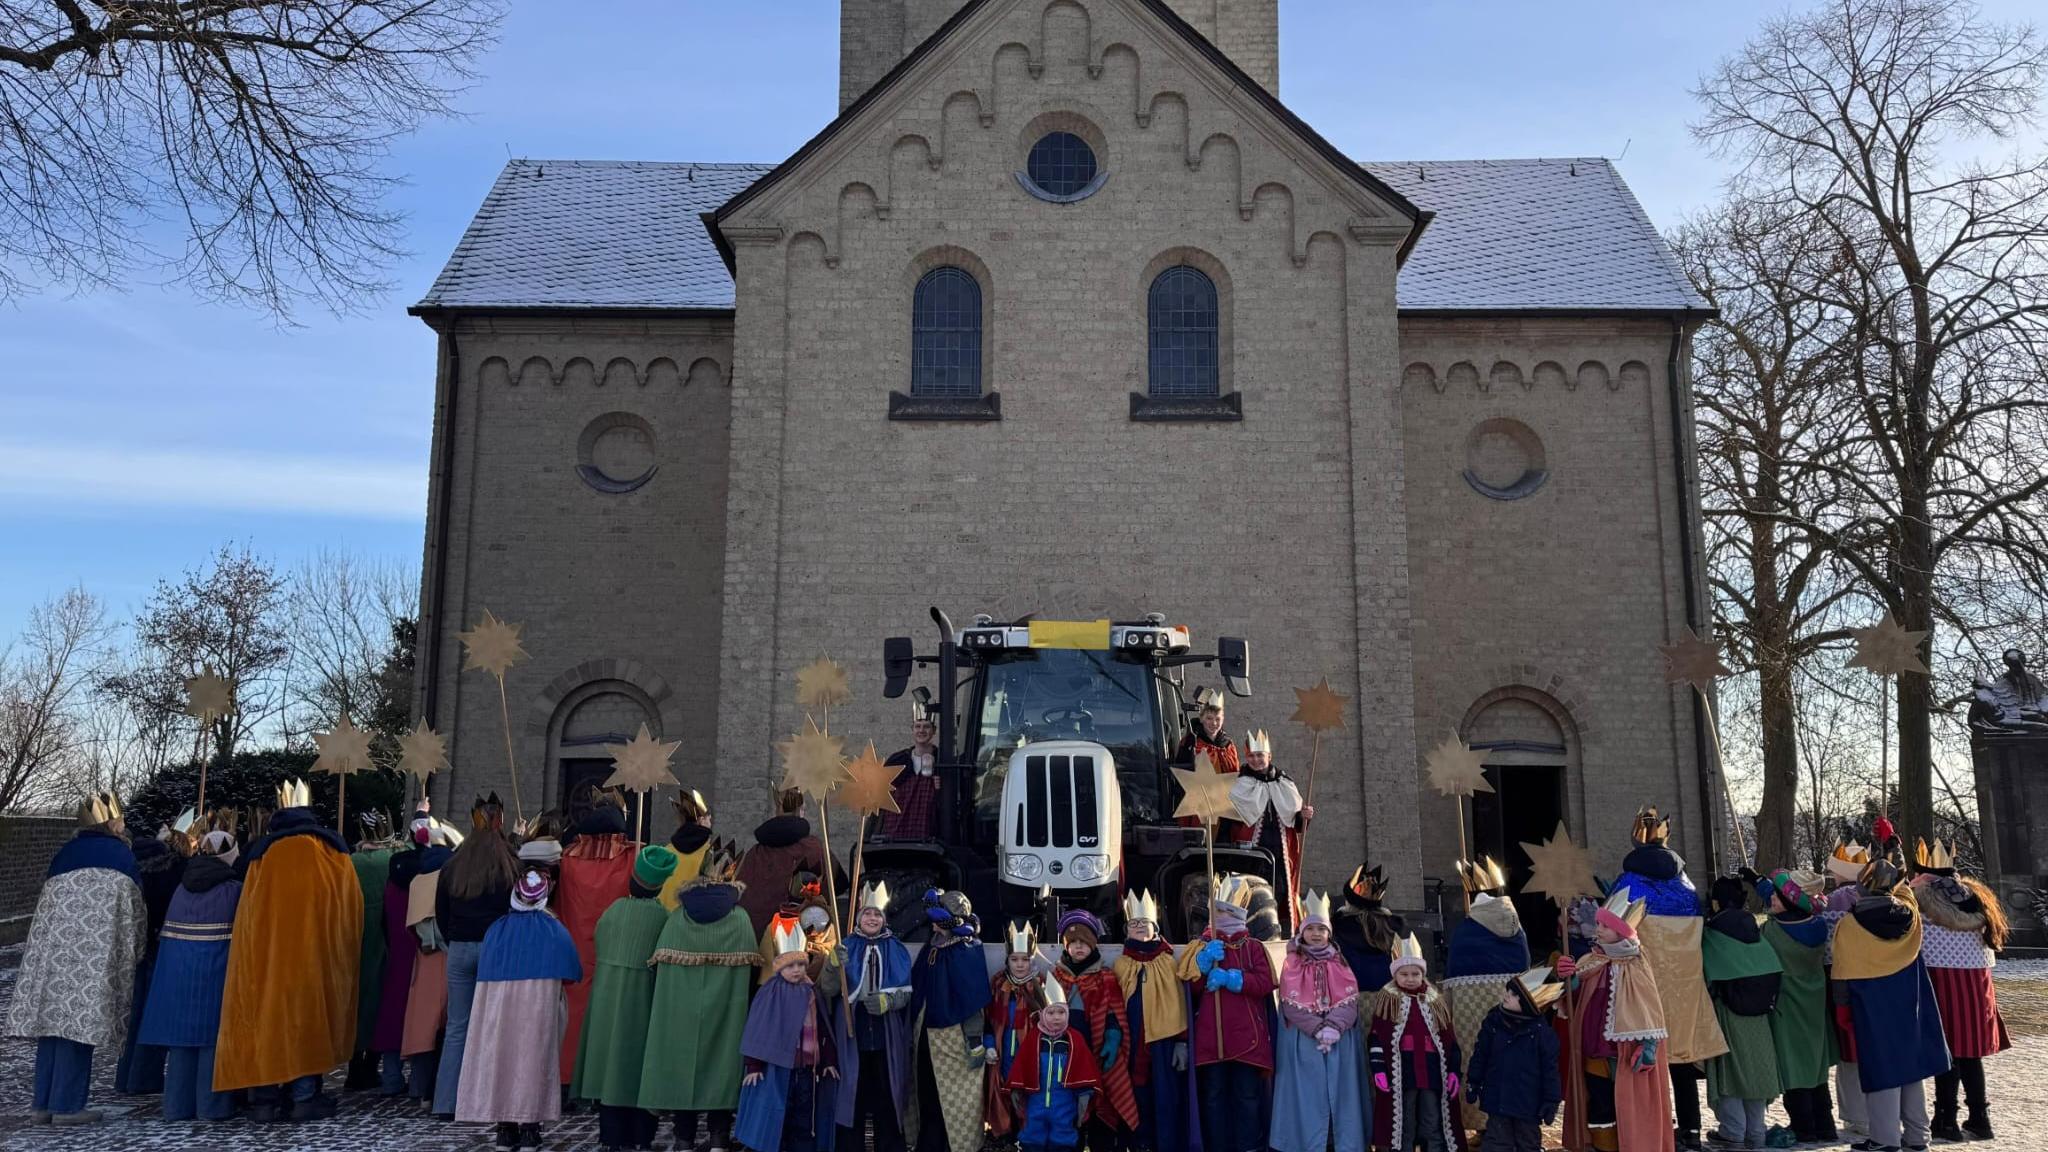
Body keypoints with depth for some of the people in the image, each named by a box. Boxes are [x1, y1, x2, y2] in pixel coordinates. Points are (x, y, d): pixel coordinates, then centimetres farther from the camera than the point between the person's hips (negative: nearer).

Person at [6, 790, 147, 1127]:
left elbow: (47, 901, 19)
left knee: (52, 1019, 8)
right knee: (80, 1019, -2)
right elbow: (136, 911, 6)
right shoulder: (122, 854, 3)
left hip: (52, 946, 4)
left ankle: (43, 1103, 10)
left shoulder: (64, 853, 14)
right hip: (96, 952, -4)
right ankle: (67, 1105, -1)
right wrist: (135, 951, 20)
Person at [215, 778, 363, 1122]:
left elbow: (248, 914, 12)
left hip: (267, 947, 2)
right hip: (317, 951, -2)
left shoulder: (262, 852, 12)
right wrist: (341, 953, 11)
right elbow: (350, 910, 5)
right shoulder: (333, 852, 7)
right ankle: (303, 1096, -1)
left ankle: (264, 1097, 5)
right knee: (309, 1012, 3)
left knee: (269, 1009, 7)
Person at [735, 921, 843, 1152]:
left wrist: (830, 1061, 9)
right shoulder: (770, 994, -6)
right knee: (773, 1118, 0)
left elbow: (825, 1030, 11)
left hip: (808, 1067, 4)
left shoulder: (813, 994, 7)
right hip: (777, 1066, -4)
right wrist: (754, 1066, -10)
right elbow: (758, 1032, -7)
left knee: (805, 1118, 8)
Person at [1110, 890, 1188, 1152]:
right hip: (1134, 1043, 2)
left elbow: (1180, 1003, -1)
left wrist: (1182, 1041, -6)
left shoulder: (1169, 961, 2)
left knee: (1167, 1100, -3)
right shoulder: (1120, 965, 8)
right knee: (1141, 1099, 7)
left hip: (1165, 1040, -2)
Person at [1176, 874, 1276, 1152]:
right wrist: (1205, 961, -15)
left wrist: (1229, 978, -14)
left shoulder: (1254, 947, 9)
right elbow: (1188, 985, 0)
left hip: (1247, 1036, -1)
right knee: (1214, 1096, 5)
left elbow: (1265, 983, -7)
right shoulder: (1200, 947, 12)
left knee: (1248, 1096, 1)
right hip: (1210, 1036, 1)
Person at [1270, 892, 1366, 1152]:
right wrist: (1318, 1029, -17)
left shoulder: (1339, 964, 11)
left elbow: (1350, 1000, -1)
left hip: (1340, 1040, 2)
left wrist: (1333, 1028, -17)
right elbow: (1291, 1004, -5)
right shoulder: (1293, 965, 4)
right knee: (1309, 1096, -4)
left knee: (1340, 1095, 0)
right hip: (1304, 1040, -2)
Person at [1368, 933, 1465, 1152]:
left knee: (1434, 1128, 6)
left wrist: (1453, 1071, 5)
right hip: (1401, 1071, -3)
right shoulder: (1387, 1000, 2)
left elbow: (1449, 1039, 12)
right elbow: (1376, 1038, -3)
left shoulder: (1435, 1002, 12)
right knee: (1403, 1127, 4)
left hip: (1432, 1070, 3)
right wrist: (1378, 1069, -11)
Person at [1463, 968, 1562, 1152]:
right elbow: (1479, 1055, 5)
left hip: (1528, 1101, -2)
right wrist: (1473, 1084, 6)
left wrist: (1551, 1101, -8)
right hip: (1497, 1097, 2)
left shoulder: (1541, 1030, -12)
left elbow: (1550, 1068, -8)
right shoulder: (1493, 1021, -3)